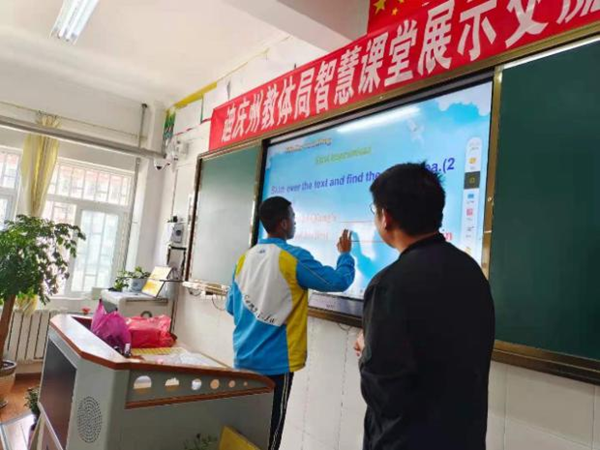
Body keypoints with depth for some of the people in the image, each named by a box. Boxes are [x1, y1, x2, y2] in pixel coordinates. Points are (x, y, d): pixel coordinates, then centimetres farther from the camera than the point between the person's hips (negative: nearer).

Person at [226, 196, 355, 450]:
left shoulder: (245, 258, 4)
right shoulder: (295, 258, -14)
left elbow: (231, 306, 11)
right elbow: (339, 281, -9)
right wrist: (345, 254, 9)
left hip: (244, 358, 6)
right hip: (275, 362, -6)